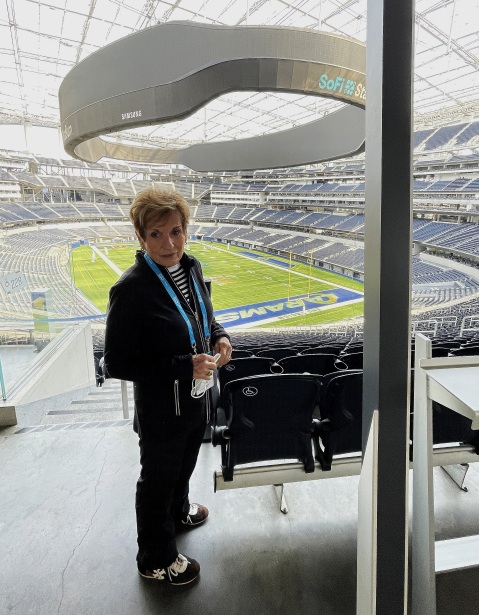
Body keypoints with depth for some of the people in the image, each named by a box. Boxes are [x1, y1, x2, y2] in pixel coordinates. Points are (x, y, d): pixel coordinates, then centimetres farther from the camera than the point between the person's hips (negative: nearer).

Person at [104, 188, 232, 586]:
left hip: (197, 396, 7)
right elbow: (117, 364, -23)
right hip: (162, 408, -7)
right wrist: (184, 366, -28)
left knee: (185, 463, 31)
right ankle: (156, 560, 43)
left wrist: (219, 336, -9)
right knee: (158, 478, 17)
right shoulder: (131, 289, -26)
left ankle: (178, 511, 62)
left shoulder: (191, 268, -4)